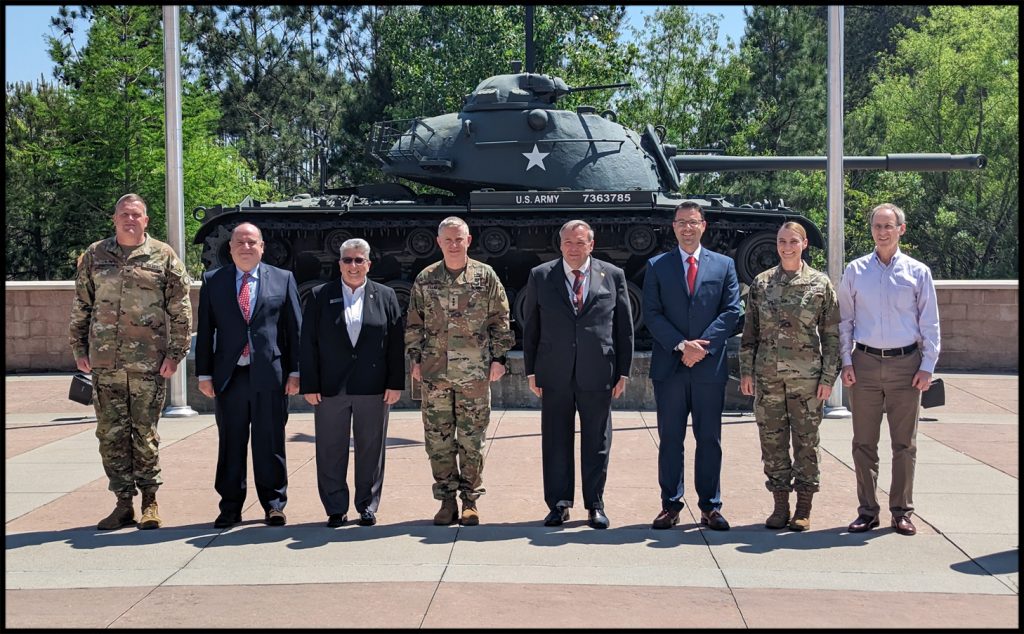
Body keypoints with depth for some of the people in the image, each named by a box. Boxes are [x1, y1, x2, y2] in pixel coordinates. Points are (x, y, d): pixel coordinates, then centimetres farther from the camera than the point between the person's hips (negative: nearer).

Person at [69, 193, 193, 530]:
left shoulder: (163, 256, 3)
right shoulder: (94, 256, 10)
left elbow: (180, 309, 2)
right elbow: (80, 306, 14)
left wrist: (176, 352, -3)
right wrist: (79, 349, 9)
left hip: (148, 363, -3)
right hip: (104, 362, 3)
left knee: (145, 433, 3)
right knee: (111, 434, 5)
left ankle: (150, 501, 14)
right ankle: (123, 503, 14)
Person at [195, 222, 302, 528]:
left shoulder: (283, 279, 7)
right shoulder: (212, 281, 9)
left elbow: (294, 328, 5)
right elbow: (205, 331, 8)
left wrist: (295, 371, -1)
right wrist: (204, 374, 2)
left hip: (270, 375, -1)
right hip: (229, 376, 1)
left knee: (270, 444, 4)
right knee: (230, 445, 6)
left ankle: (274, 505, 15)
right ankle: (230, 508, 16)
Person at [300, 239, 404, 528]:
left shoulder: (385, 296, 7)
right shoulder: (320, 296, 5)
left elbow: (397, 343, 4)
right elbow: (308, 344, 2)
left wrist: (395, 384, -3)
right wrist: (309, 385, -5)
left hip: (373, 389, 0)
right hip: (331, 388, 0)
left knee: (370, 450, 7)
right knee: (331, 451, 4)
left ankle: (368, 506, 18)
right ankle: (335, 509, 14)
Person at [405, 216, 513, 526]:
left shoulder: (486, 276, 3)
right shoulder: (425, 279, 7)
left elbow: (500, 320, 5)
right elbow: (414, 323, 12)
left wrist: (499, 358, -1)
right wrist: (415, 359, 5)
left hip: (475, 372, -2)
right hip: (435, 372, 2)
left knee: (472, 439, 3)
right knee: (438, 438, 4)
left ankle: (470, 499, 13)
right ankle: (447, 499, 13)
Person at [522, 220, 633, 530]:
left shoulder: (613, 276, 4)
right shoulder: (541, 276, 5)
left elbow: (624, 328, 6)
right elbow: (531, 328, 7)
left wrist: (623, 372, 2)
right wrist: (532, 371, 2)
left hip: (597, 374, 0)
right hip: (554, 375, 0)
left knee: (597, 442, 7)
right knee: (556, 442, 6)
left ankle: (595, 505, 18)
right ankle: (559, 504, 17)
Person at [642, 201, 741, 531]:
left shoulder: (724, 265, 9)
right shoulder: (657, 266, 7)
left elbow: (732, 311, 1)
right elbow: (651, 314, 0)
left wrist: (702, 345, -11)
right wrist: (681, 345, -13)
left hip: (709, 366, 0)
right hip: (669, 366, 0)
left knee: (709, 439, 4)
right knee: (670, 439, 4)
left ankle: (710, 507, 11)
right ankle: (670, 505, 12)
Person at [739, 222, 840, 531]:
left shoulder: (820, 283, 2)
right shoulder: (761, 283, 7)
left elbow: (831, 334, 1)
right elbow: (750, 331, 10)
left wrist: (829, 377, -4)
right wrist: (746, 371, 3)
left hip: (807, 376, -2)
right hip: (768, 375, 2)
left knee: (806, 440, 3)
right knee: (772, 440, 5)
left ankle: (804, 508, 13)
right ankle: (780, 506, 15)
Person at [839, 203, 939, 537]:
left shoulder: (918, 272, 4)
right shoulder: (854, 271, 6)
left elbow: (930, 324, 5)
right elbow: (844, 320, 9)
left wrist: (927, 367, -1)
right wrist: (846, 362, 1)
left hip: (906, 363, 0)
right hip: (865, 362, 1)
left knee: (905, 443, 4)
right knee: (864, 442, 3)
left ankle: (902, 512, 13)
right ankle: (867, 511, 12)